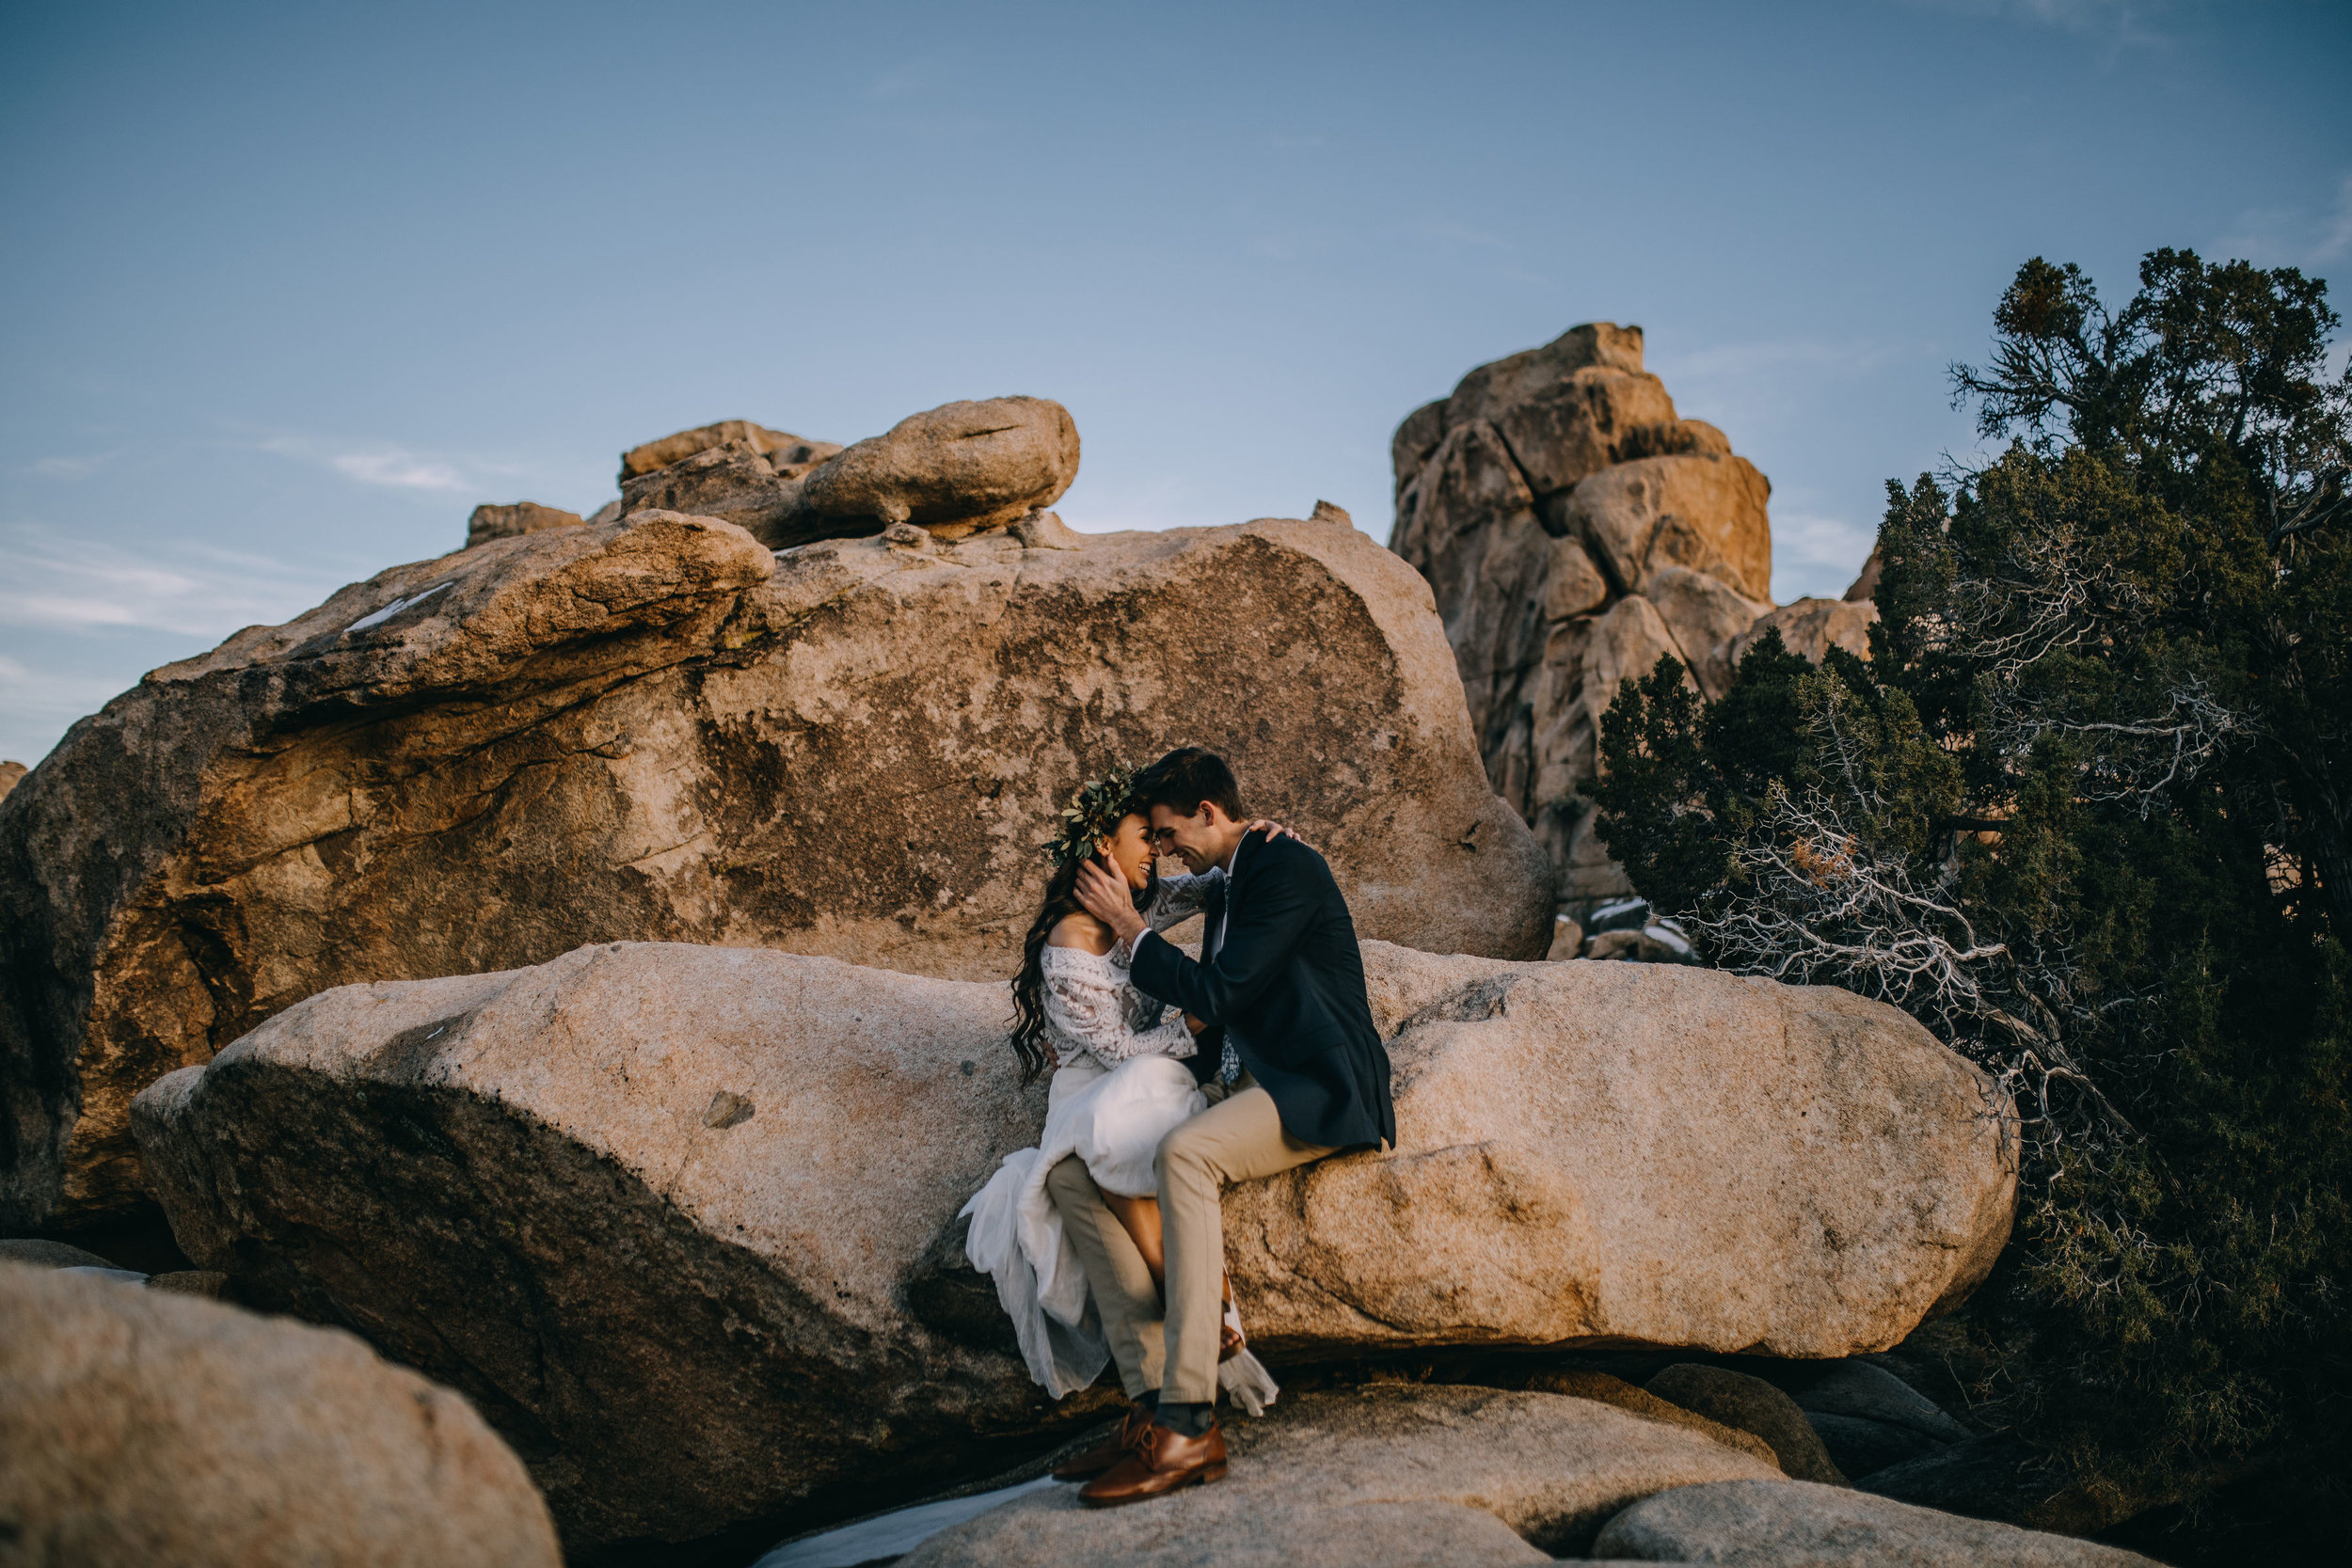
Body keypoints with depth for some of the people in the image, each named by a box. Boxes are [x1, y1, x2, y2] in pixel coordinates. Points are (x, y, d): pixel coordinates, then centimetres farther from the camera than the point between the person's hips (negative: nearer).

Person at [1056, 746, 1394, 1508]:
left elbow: (1215, 993, -17)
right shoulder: (1229, 884, 19)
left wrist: (1129, 927, -6)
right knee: (1071, 1170, -6)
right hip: (1238, 1086, 10)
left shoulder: (1287, 868, -11)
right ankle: (1150, 1396, -15)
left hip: (1314, 1090, -10)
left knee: (1182, 1154, -38)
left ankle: (1188, 1427, -37)